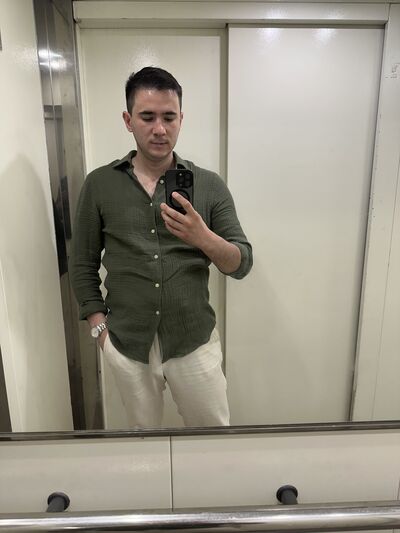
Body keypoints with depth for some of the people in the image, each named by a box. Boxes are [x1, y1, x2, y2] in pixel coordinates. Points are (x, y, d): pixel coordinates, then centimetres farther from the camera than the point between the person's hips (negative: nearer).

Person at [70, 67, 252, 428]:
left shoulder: (209, 185, -3)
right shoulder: (99, 185, -1)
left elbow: (242, 264, -6)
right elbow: (83, 265, 5)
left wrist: (203, 238, -25)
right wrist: (99, 327, -3)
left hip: (195, 342, 0)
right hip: (126, 345, 1)